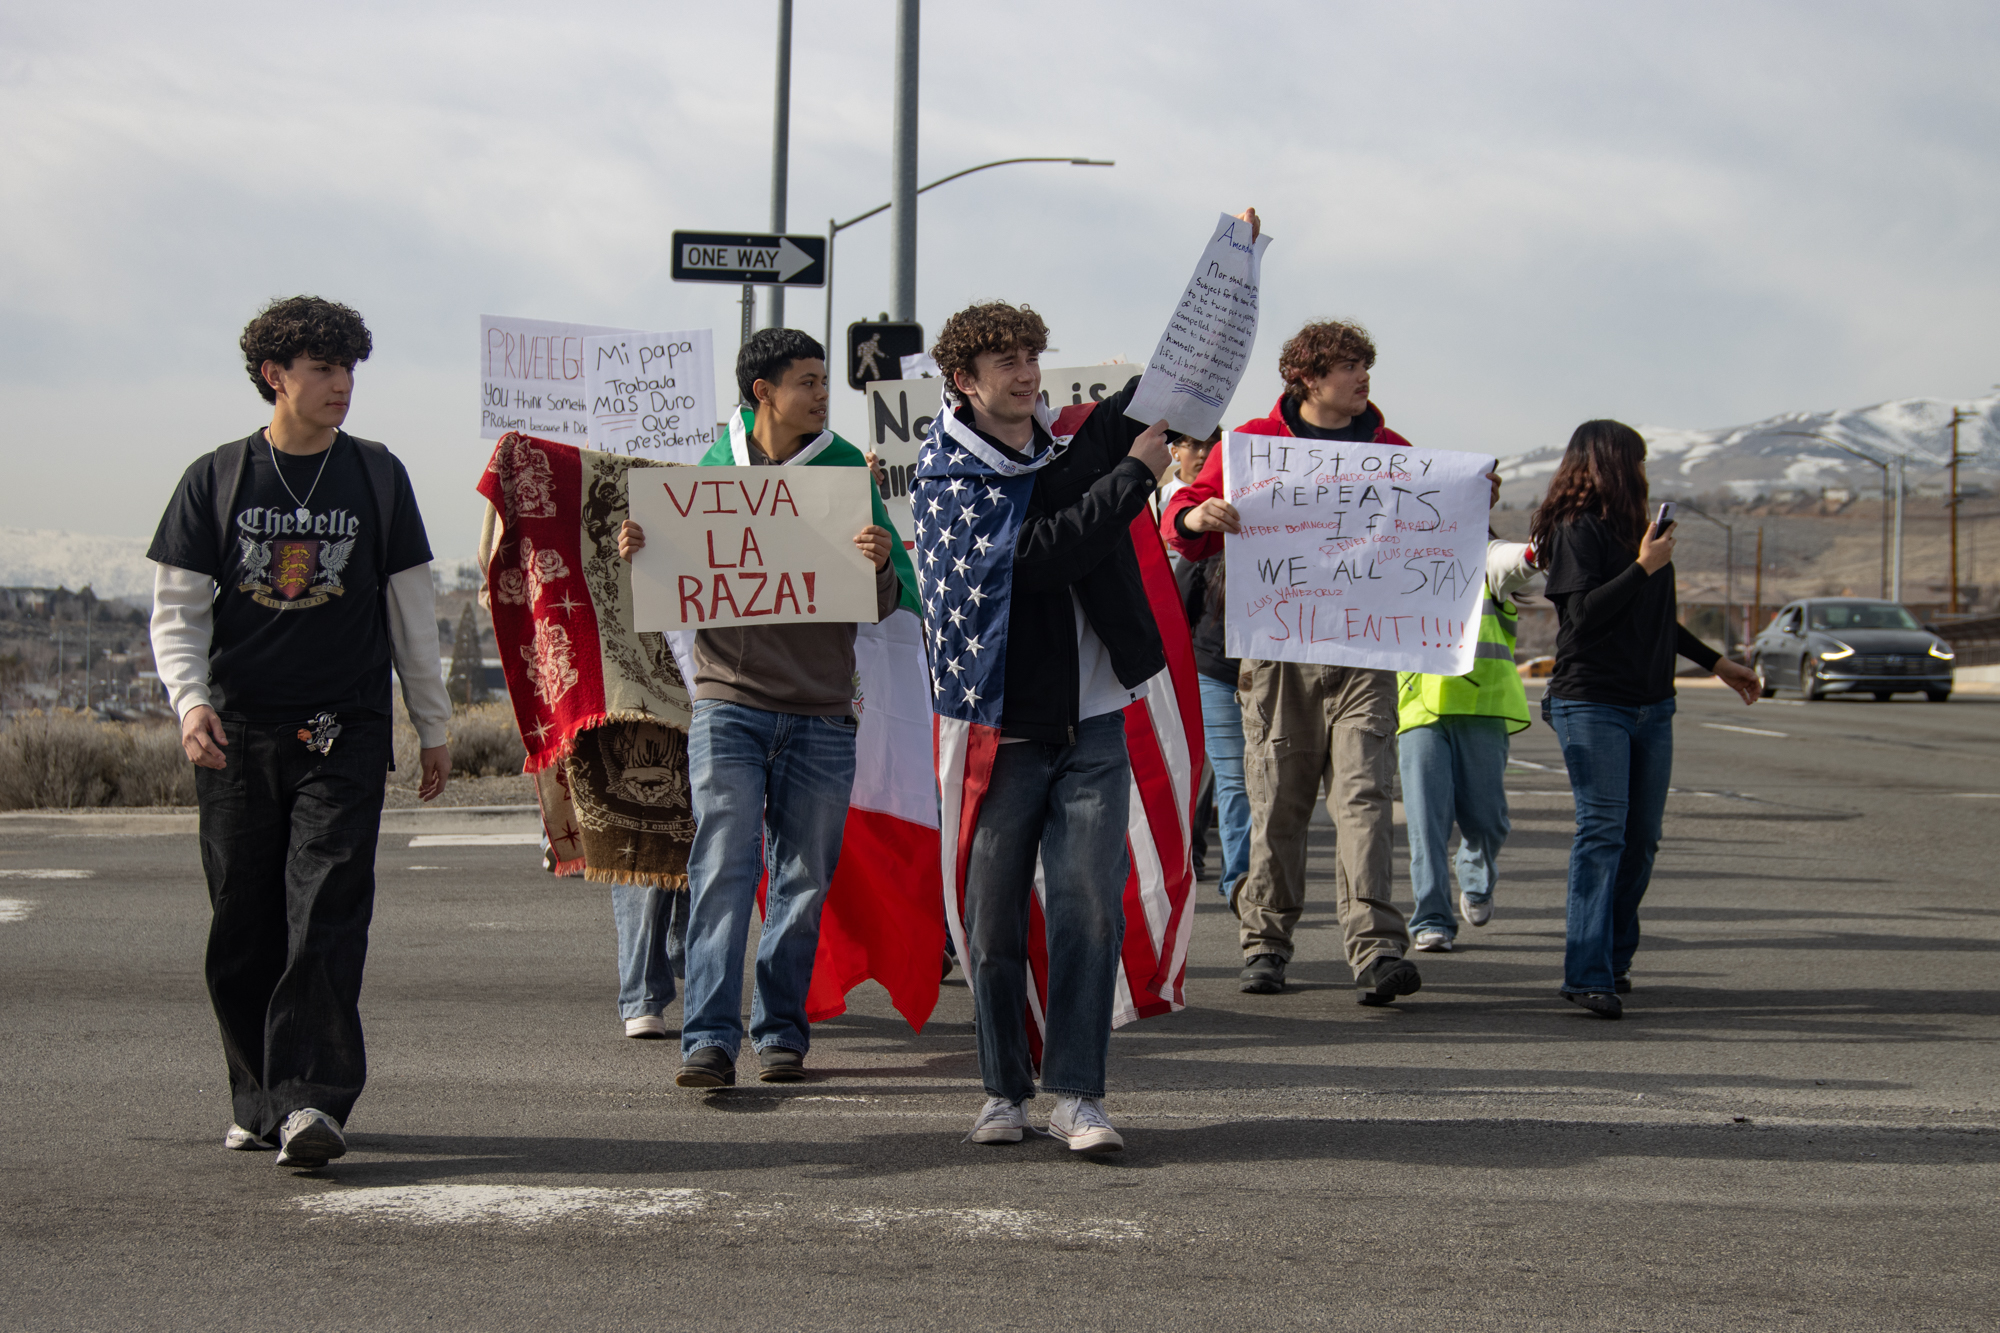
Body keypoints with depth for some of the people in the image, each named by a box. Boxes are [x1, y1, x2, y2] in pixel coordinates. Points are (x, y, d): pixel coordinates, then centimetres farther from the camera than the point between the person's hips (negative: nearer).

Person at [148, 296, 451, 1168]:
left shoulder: (376, 476, 9)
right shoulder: (216, 480, 7)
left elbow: (411, 607, 14)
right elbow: (177, 607, 6)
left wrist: (433, 726, 13)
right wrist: (190, 700, -12)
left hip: (344, 732, -1)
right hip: (238, 732, 1)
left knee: (327, 916, -13)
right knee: (244, 926, 3)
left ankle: (312, 1099, -18)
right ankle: (260, 1102, 15)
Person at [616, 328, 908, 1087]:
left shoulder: (847, 471, 6)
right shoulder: (713, 470, 7)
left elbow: (885, 608, 5)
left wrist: (879, 569, -17)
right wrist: (641, 556, -7)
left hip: (821, 715, 1)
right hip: (730, 703, -1)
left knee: (803, 880, 5)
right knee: (723, 870, -8)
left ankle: (781, 1032, 15)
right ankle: (709, 1037, -9)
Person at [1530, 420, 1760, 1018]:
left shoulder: (1633, 527, 18)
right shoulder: (1576, 531, -6)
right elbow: (1585, 613, -16)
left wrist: (1717, 663, 35)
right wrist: (1644, 567, -13)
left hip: (1652, 705, 8)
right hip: (1592, 704, -8)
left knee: (1642, 836, 6)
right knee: (1602, 830, -15)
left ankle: (1614, 960, 16)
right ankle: (1587, 975, -20)